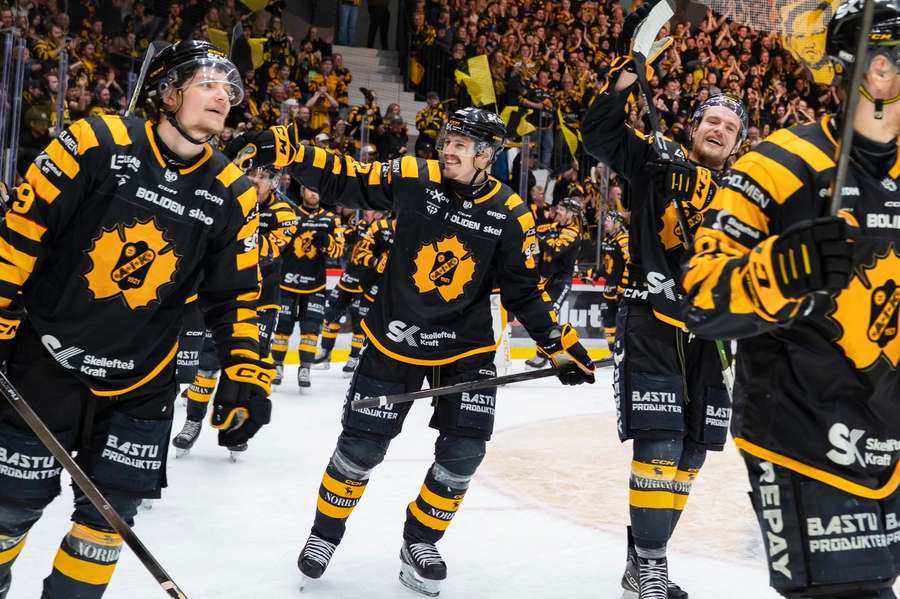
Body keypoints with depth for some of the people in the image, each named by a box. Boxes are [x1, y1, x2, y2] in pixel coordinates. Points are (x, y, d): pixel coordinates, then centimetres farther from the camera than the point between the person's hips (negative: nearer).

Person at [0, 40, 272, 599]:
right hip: (46, 358, -3)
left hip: (141, 383, 3)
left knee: (109, 513, 5)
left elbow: (236, 295, 5)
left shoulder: (231, 194, -1)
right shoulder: (97, 143, -12)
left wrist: (245, 372, -4)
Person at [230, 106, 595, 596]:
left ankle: (418, 544, 21)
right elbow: (342, 180, -8)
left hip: (465, 345, 1)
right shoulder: (413, 179, -10)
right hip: (394, 337, -1)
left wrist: (560, 345, -4)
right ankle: (325, 533, 27)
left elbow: (525, 292, -1)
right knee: (361, 445, 3)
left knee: (463, 453, -3)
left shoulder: (510, 215, -8)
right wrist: (286, 151, -20)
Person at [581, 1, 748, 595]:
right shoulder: (660, 164, 2)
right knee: (660, 446, -12)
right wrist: (629, 66, -19)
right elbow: (600, 132, -11)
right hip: (651, 323, -5)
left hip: (710, 334, 6)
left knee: (689, 453, 8)